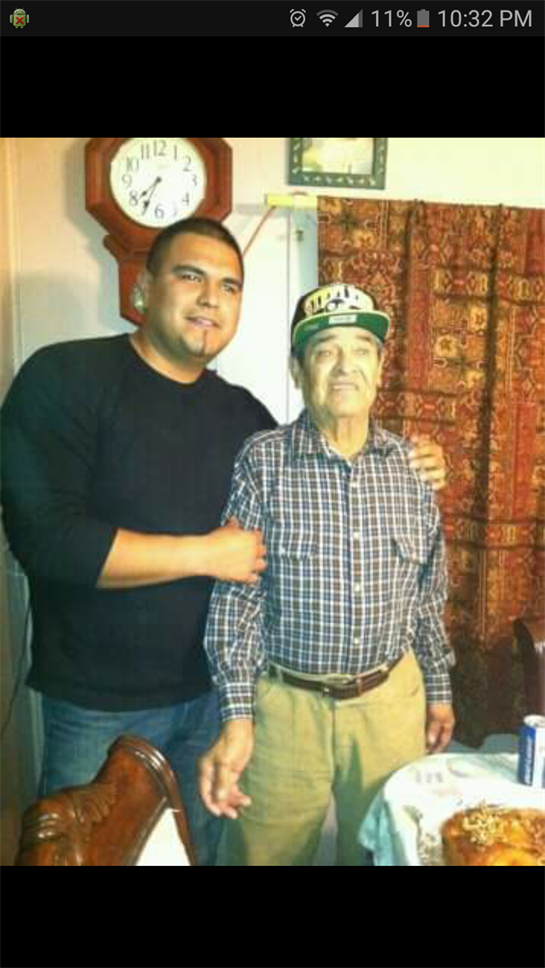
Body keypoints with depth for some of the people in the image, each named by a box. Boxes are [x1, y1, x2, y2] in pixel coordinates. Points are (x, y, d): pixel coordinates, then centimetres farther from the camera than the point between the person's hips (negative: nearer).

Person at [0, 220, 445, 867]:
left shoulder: (242, 412, 4)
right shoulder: (66, 377, -13)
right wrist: (207, 554, -20)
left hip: (212, 692, 5)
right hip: (98, 705, -4)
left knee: (196, 848, 22)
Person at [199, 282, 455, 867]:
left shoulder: (411, 465, 0)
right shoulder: (262, 461, -10)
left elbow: (429, 595, 9)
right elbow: (234, 597, -10)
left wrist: (439, 690, 14)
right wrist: (236, 719, -14)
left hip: (393, 700, 3)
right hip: (285, 703, -2)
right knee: (266, 852, 14)